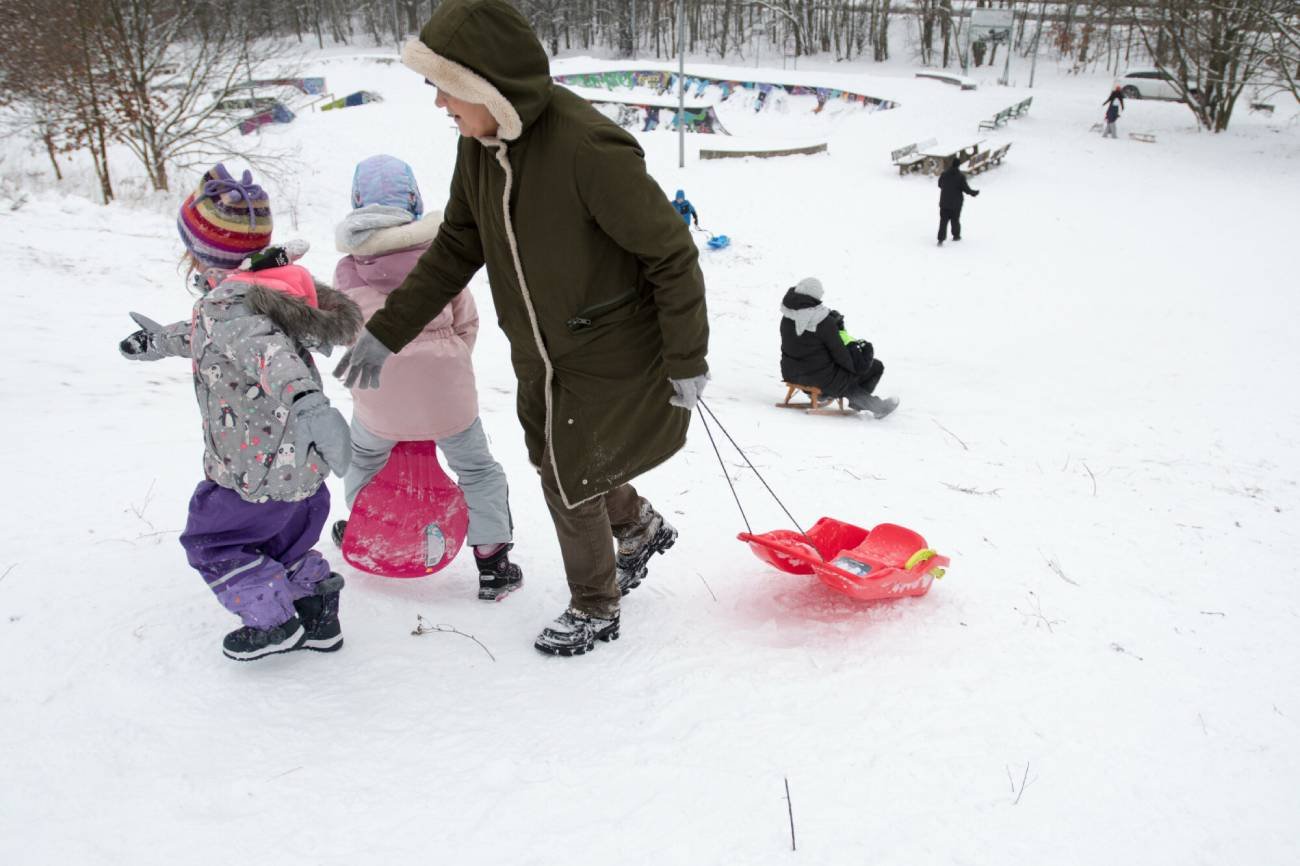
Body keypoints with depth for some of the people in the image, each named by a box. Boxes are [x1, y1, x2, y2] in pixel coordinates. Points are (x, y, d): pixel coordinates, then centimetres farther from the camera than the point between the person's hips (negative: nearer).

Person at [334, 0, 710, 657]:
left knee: (568, 484, 4)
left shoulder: (587, 147, -30)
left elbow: (672, 254, -23)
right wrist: (385, 331, 3)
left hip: (610, 356, -7)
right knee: (558, 464, 21)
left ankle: (594, 610, 30)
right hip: (539, 357, 8)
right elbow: (455, 250, 6)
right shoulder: (479, 146, -6)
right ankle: (641, 528, 50)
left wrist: (686, 362, -17)